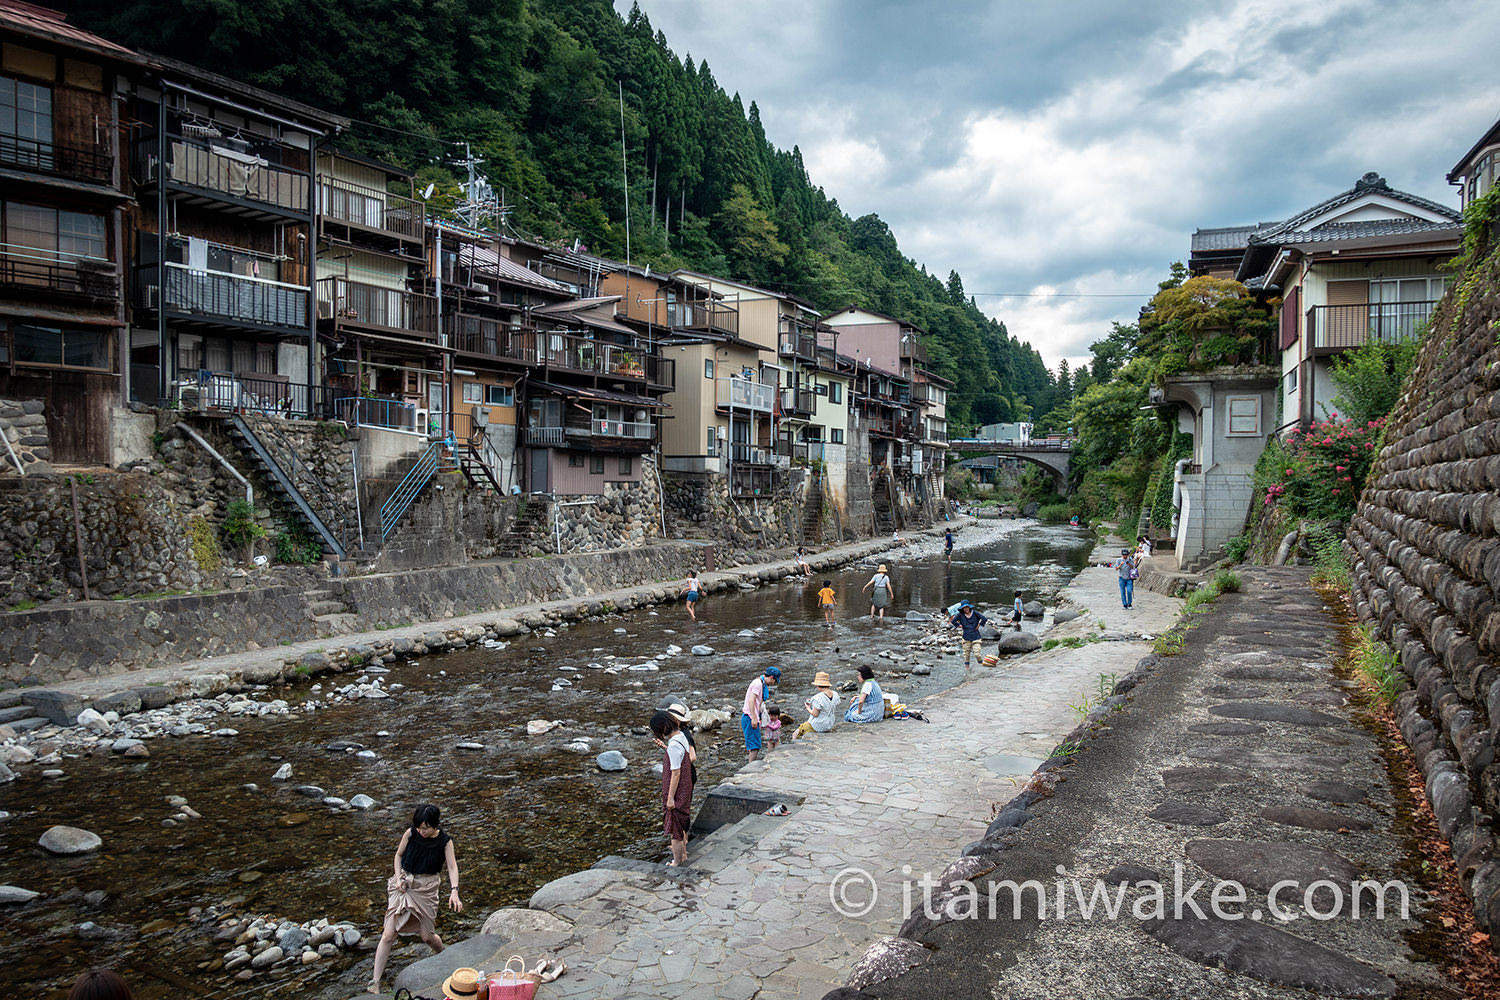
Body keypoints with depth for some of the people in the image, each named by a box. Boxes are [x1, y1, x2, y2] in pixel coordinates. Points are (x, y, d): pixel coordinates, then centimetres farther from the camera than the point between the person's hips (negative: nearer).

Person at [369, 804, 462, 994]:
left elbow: (452, 867, -14)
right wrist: (398, 878, -7)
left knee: (426, 935, 4)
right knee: (388, 934, -6)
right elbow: (399, 855, 6)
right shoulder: (411, 833, -8)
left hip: (426, 888, -1)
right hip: (404, 884, 1)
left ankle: (443, 955, 36)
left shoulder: (445, 841, -10)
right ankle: (375, 981, 1)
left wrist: (454, 891, -28)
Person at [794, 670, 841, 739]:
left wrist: (808, 708, -3)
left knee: (795, 735, 13)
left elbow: (815, 714, -24)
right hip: (829, 725, 8)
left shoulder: (818, 698, -28)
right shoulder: (835, 694, -5)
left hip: (817, 726, -8)